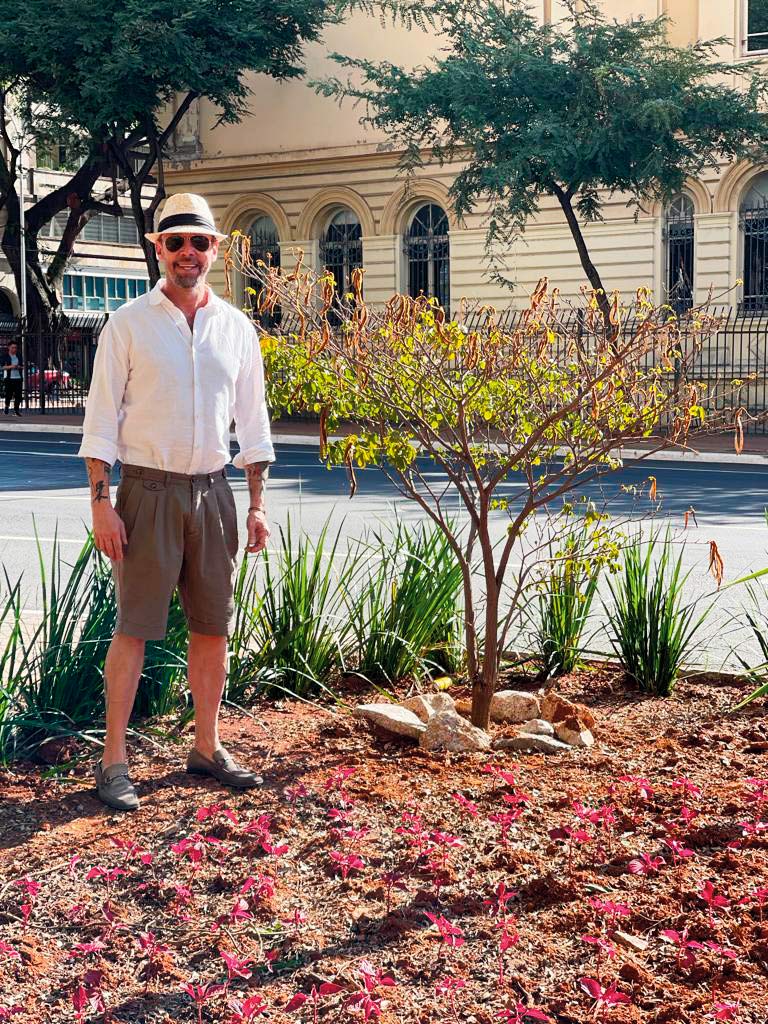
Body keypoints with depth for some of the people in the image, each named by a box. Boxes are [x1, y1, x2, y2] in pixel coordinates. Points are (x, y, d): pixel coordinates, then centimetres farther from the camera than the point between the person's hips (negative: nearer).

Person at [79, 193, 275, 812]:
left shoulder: (237, 328, 8)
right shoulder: (129, 323, -3)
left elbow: (252, 422, 12)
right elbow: (102, 418, -4)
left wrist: (257, 504, 8)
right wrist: (102, 504, -11)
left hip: (212, 492, 4)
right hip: (148, 489, -4)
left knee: (212, 626, 9)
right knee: (134, 626, -3)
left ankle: (207, 748, 21)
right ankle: (115, 760, 5)